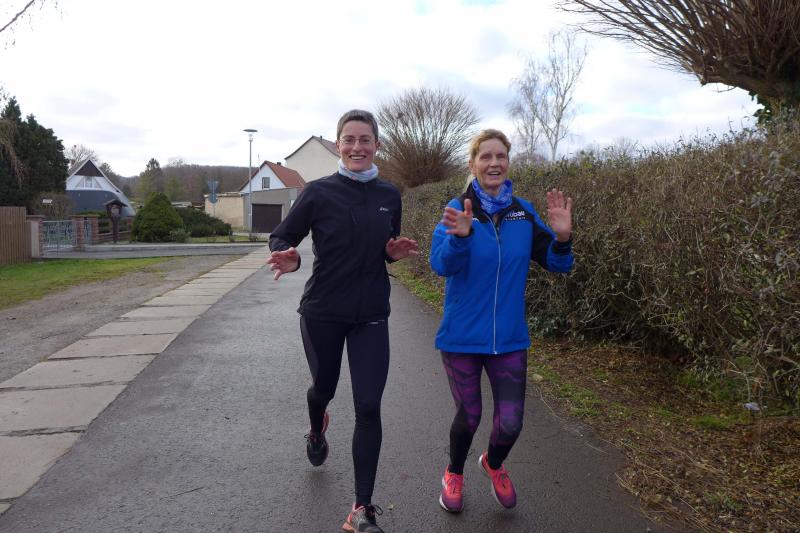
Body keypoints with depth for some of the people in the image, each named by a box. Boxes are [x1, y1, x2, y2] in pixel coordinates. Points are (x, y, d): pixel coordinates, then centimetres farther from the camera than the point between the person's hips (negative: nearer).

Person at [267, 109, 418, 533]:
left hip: (371, 315, 2)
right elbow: (281, 236, -2)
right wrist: (289, 260, -24)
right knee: (324, 387, 19)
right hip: (322, 313, -1)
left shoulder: (390, 195, 1)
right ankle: (316, 431, 58)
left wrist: (393, 252, -8)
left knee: (368, 407, -5)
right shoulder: (319, 192, -9)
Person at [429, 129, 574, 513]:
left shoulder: (524, 212, -2)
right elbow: (441, 264, -25)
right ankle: (454, 474, 44)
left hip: (509, 338, 2)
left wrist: (562, 238, -22)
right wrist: (460, 236, -45)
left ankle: (494, 464, 40)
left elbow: (556, 264, -1)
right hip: (461, 337, -2)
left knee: (510, 423, 3)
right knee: (469, 416, 12)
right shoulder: (457, 210, -11)